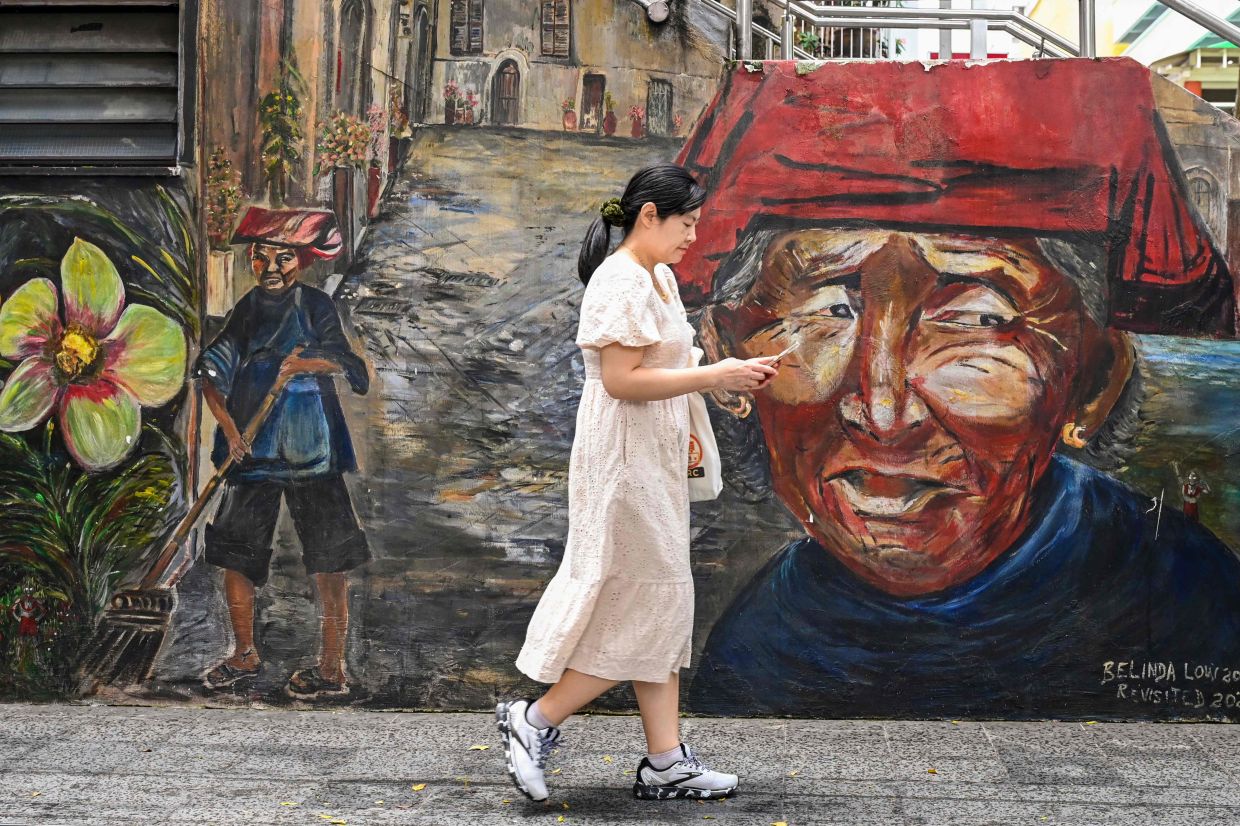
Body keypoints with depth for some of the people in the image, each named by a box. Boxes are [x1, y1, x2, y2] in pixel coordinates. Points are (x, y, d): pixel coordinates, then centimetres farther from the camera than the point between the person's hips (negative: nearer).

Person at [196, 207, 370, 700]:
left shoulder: (314, 306, -2)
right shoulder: (248, 309, 9)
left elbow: (346, 366, -7)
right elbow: (213, 371, 4)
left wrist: (306, 363, -26)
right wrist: (228, 425, -10)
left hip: (310, 451, -5)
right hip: (253, 451, 5)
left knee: (328, 558, -5)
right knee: (235, 553, 10)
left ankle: (332, 669, 2)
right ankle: (245, 655, 27)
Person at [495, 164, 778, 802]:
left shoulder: (659, 278, 15)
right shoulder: (621, 281, -16)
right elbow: (621, 379, -23)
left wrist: (722, 378, 8)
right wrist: (713, 376, -19)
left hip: (655, 457, 10)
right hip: (623, 458, -10)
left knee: (659, 604, 10)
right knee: (646, 603, -5)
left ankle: (666, 763, 16)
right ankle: (536, 720, 6)